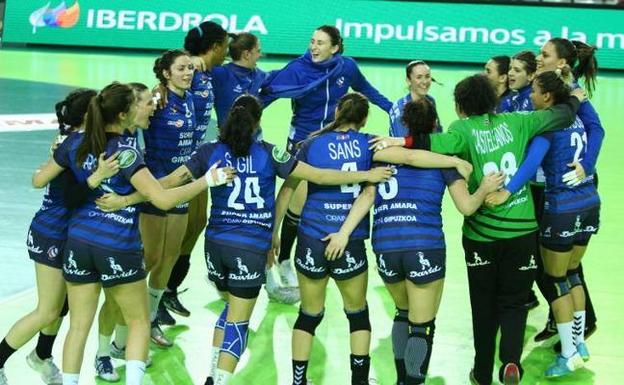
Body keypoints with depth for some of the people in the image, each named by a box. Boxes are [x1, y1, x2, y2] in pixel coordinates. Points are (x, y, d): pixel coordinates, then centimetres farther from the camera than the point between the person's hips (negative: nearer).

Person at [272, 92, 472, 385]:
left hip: (311, 241, 1)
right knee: (357, 314, 20)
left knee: (309, 315, 16)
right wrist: (455, 161, -6)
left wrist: (274, 231, 15)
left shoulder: (312, 144, 3)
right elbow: (409, 157, -12)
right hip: (351, 246, -1)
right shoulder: (366, 144, -1)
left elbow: (287, 190, 7)